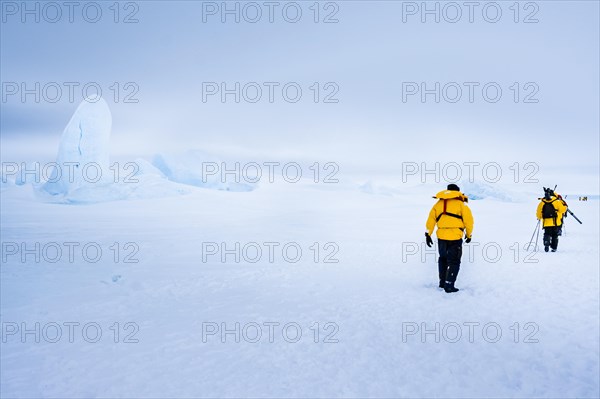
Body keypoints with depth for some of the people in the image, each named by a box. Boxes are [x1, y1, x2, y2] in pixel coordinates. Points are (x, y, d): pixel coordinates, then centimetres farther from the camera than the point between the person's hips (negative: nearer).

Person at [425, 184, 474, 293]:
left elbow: (431, 219, 9)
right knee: (453, 261, 4)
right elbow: (468, 220, -1)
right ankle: (449, 285, -1)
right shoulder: (460, 204, 0)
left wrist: (428, 234, 14)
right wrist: (469, 235, 12)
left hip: (441, 236, 4)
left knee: (443, 259, 22)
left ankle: (442, 282, 28)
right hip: (455, 237, -4)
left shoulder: (438, 203, 12)